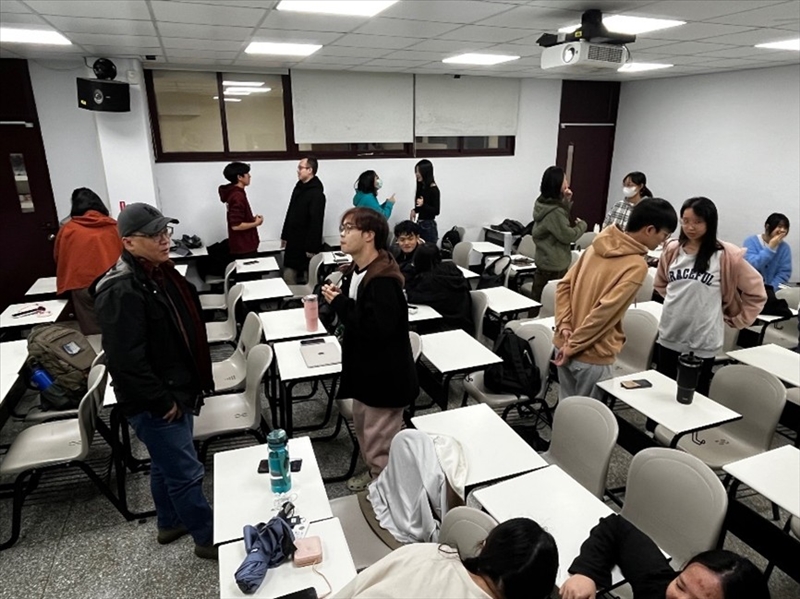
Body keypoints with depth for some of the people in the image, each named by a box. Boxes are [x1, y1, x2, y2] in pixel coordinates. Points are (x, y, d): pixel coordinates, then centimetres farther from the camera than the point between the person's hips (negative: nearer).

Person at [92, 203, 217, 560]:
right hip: (155, 405, -9)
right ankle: (209, 538, 23)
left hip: (177, 392, 9)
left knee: (166, 464, 25)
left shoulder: (162, 272, 6)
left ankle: (169, 523, 45)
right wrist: (163, 402, -19)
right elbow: (126, 361, -27)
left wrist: (189, 387, 15)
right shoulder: (121, 291, -25)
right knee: (186, 472, 5)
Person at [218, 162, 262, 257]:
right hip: (243, 247, -10)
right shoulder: (238, 196, -20)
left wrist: (252, 219, 8)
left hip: (242, 245, 10)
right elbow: (236, 225, -24)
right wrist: (255, 223, -12)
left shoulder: (233, 192, 10)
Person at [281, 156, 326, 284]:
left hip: (306, 244, -8)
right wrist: (285, 236, 19)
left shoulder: (316, 193, -16)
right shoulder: (299, 187, 11)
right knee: (288, 277, 10)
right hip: (293, 242, 8)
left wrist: (312, 247, -22)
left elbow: (316, 222, -21)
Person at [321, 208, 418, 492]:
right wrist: (337, 297, -3)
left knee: (379, 443, 5)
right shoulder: (355, 271, 3)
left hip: (385, 375, -10)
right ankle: (374, 474, 47)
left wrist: (339, 303, -25)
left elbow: (377, 328, -34)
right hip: (364, 369, 10)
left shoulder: (383, 280, -26)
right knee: (364, 430, 26)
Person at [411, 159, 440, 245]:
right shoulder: (421, 187, 9)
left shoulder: (434, 189, -12)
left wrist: (423, 205, -27)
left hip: (428, 226, -7)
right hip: (419, 225, 7)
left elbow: (436, 211, -14)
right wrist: (415, 210, 1)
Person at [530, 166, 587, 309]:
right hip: (554, 266, -10)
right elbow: (568, 236, -18)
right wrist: (582, 225, 1)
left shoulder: (545, 203, 8)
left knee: (539, 303, 14)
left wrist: (566, 202, 7)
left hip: (546, 262, 10)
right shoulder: (554, 211, -23)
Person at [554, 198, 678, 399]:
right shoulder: (637, 266, -17)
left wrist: (564, 326, -3)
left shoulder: (600, 244, 4)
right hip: (592, 355, -7)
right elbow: (604, 311, -22)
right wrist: (573, 346, -15)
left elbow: (564, 286, 4)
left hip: (563, 344, 7)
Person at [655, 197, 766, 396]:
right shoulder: (672, 250, 2)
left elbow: (756, 291, -2)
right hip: (668, 337, 4)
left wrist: (736, 319, 1)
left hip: (702, 342, -4)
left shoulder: (726, 255, -10)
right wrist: (679, 301, 10)